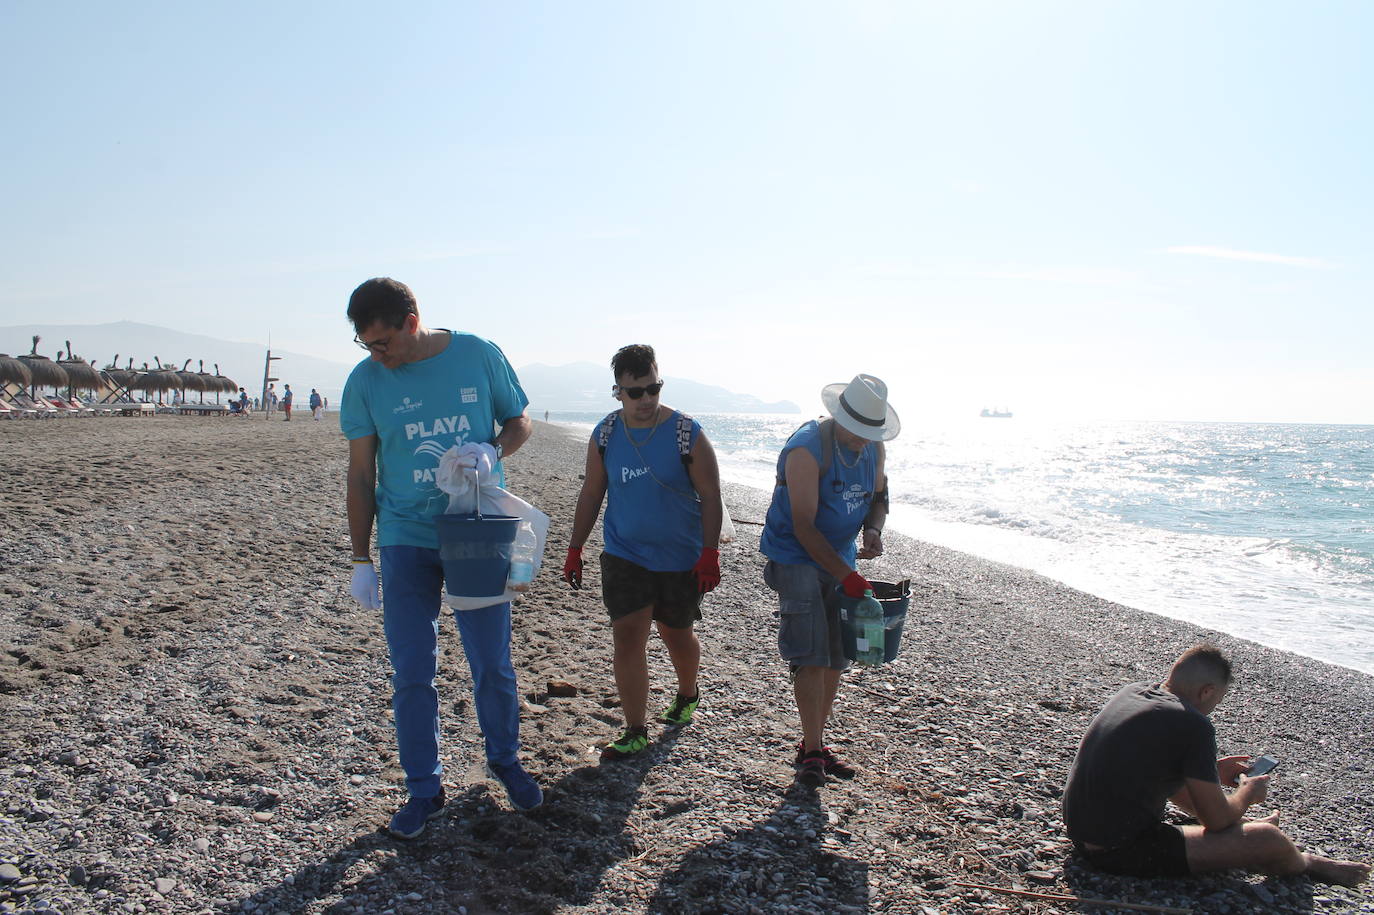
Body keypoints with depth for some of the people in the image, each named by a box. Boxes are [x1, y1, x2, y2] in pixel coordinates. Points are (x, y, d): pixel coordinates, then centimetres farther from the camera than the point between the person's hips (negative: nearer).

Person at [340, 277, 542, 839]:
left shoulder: (479, 355, -6)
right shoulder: (365, 382, -4)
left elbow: (520, 422, 7)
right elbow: (360, 475, 2)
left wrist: (493, 450, -17)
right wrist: (361, 561, 1)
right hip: (406, 540, 1)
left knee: (492, 663, 9)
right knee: (412, 672, 4)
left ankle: (504, 760, 33)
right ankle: (423, 789, 21)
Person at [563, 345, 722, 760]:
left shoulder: (687, 434, -12)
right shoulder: (605, 435, -2)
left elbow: (710, 496, -9)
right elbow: (591, 494, 7)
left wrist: (710, 554, -15)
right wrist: (575, 549, 6)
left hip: (680, 559, -2)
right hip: (624, 555, 2)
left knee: (677, 634, 14)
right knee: (627, 637, -7)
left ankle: (688, 695, 45)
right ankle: (635, 733, 4)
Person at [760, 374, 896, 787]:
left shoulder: (874, 448, 0)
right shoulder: (806, 450, -23)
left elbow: (879, 496, 17)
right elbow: (804, 526, -24)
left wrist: (873, 529, -6)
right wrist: (845, 575, -26)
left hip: (841, 558, 7)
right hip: (796, 557, -7)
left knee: (836, 656, 7)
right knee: (811, 656, -12)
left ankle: (814, 746, 18)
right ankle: (812, 752, -1)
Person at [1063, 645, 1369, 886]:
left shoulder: (1134, 691, 6)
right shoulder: (1194, 726, -18)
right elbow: (1217, 820, -8)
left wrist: (1211, 773, 30)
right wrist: (1248, 793, 12)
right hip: (1121, 853, -9)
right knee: (1268, 839, -3)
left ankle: (1245, 825, 50)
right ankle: (1305, 864, 29)